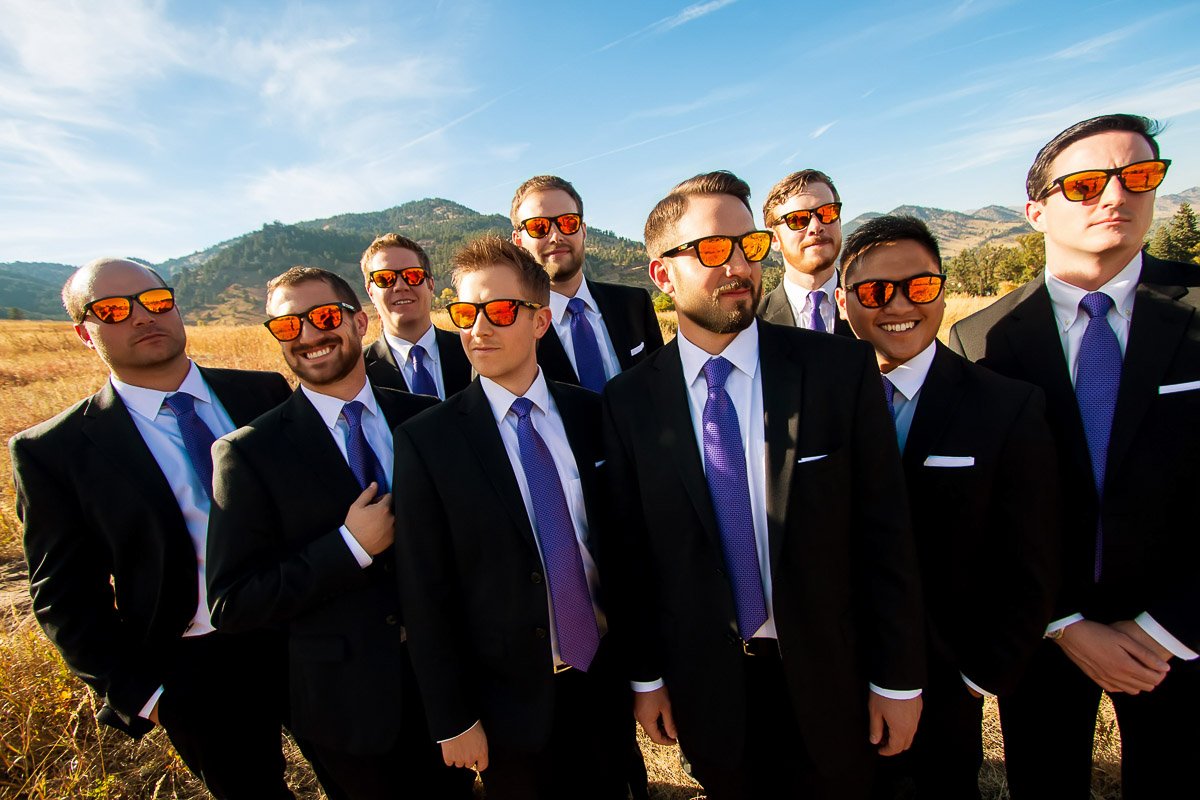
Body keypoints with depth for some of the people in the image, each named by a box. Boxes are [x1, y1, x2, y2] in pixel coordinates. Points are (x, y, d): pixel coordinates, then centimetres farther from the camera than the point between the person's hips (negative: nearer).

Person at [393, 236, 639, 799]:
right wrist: (454, 721, -6)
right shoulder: (425, 441, -14)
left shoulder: (592, 414, -5)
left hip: (605, 683, 3)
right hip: (511, 700, -2)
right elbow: (425, 595, -10)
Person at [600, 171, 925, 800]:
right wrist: (645, 677, 2)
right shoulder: (629, 400, -9)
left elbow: (884, 528, -7)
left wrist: (899, 677, -3)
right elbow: (626, 551, -4)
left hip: (827, 679, 0)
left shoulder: (840, 369, -11)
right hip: (705, 686, 1)